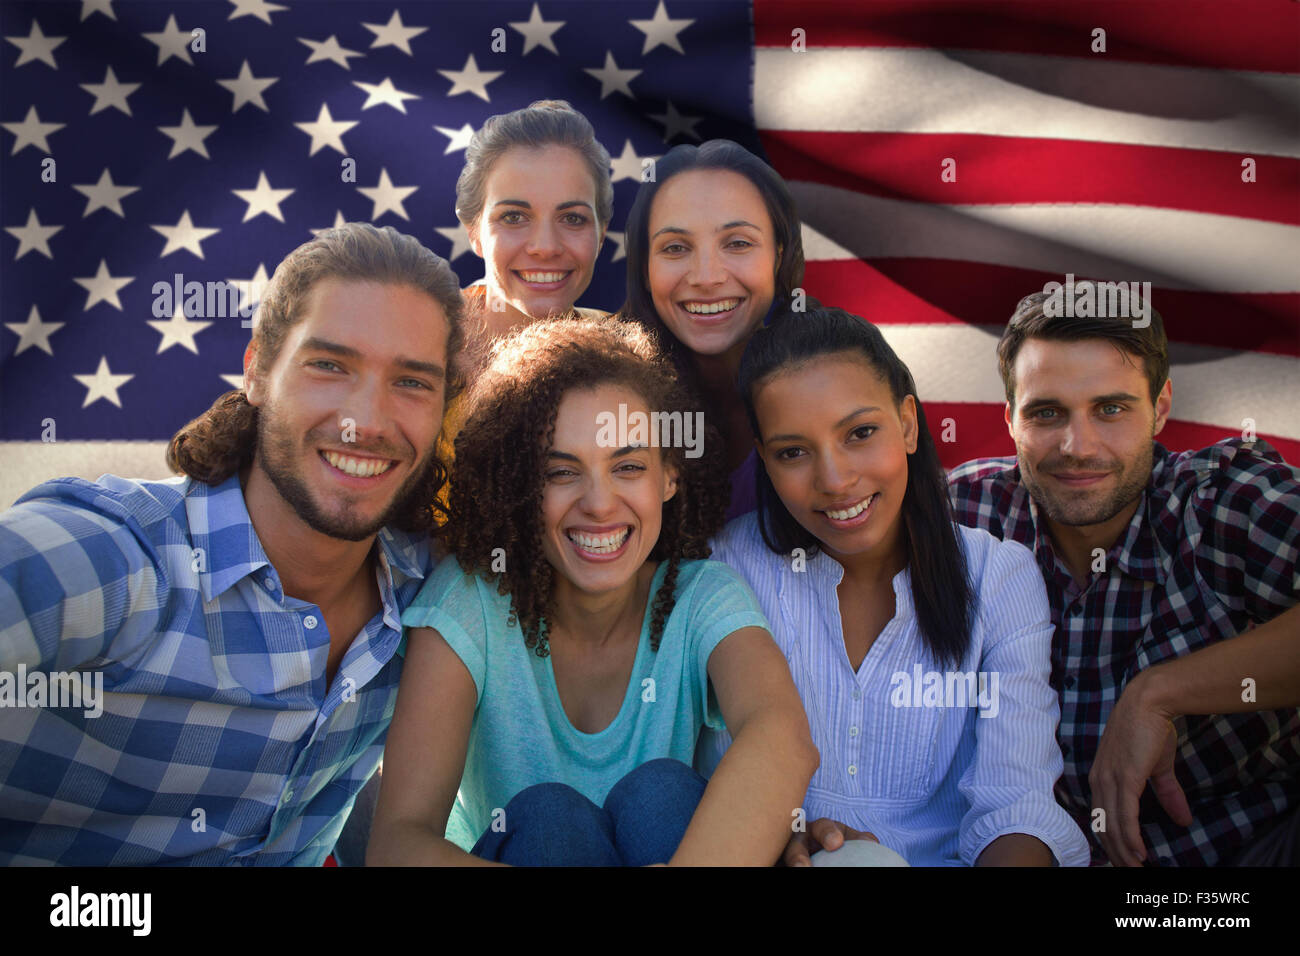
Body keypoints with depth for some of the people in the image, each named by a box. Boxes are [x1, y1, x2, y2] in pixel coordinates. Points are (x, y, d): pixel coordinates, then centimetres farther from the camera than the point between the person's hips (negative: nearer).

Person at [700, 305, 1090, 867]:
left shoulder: (1001, 579, -4)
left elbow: (1015, 803, -10)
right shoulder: (734, 565, -4)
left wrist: (1012, 855, -33)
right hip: (772, 854, 1)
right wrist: (788, 843, -25)